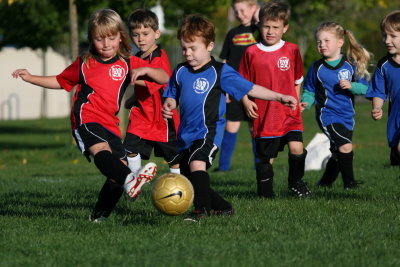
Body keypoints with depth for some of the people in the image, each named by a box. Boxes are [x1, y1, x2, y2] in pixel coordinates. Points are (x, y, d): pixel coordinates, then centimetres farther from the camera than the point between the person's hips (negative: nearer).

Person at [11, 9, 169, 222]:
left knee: (119, 166, -9)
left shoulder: (129, 64, 14)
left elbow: (165, 79, 11)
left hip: (110, 124, 3)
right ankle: (129, 180, -61)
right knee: (101, 149, -34)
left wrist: (145, 70, -9)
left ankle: (99, 215, 8)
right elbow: (60, 81, 34)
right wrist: (30, 78, 27)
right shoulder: (83, 64, 16)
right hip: (86, 119, -3)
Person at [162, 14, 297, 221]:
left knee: (197, 163, -32)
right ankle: (223, 208, 27)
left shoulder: (220, 72, -5)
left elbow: (250, 89, -4)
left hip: (209, 132, -7)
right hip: (186, 134, 7)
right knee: (188, 181, 10)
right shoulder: (180, 72, 9)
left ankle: (202, 209, -29)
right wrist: (168, 106, -4)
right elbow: (172, 96, 21)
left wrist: (280, 97, -10)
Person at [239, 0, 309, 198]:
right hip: (264, 115, 0)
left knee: (296, 147, -15)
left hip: (289, 114, 0)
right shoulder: (251, 53, 1)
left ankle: (295, 182, 9)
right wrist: (246, 102, -5)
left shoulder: (292, 50, 4)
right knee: (266, 157, 3)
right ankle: (265, 192, 19)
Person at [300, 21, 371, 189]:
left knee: (338, 153, 14)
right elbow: (309, 90, 6)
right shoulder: (317, 68, -2)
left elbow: (364, 87, -1)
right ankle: (349, 182, -7)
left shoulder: (351, 65, -1)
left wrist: (351, 86, -19)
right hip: (327, 114, -3)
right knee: (346, 146, -20)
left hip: (347, 116, 3)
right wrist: (305, 102, -13)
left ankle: (325, 182, 33)